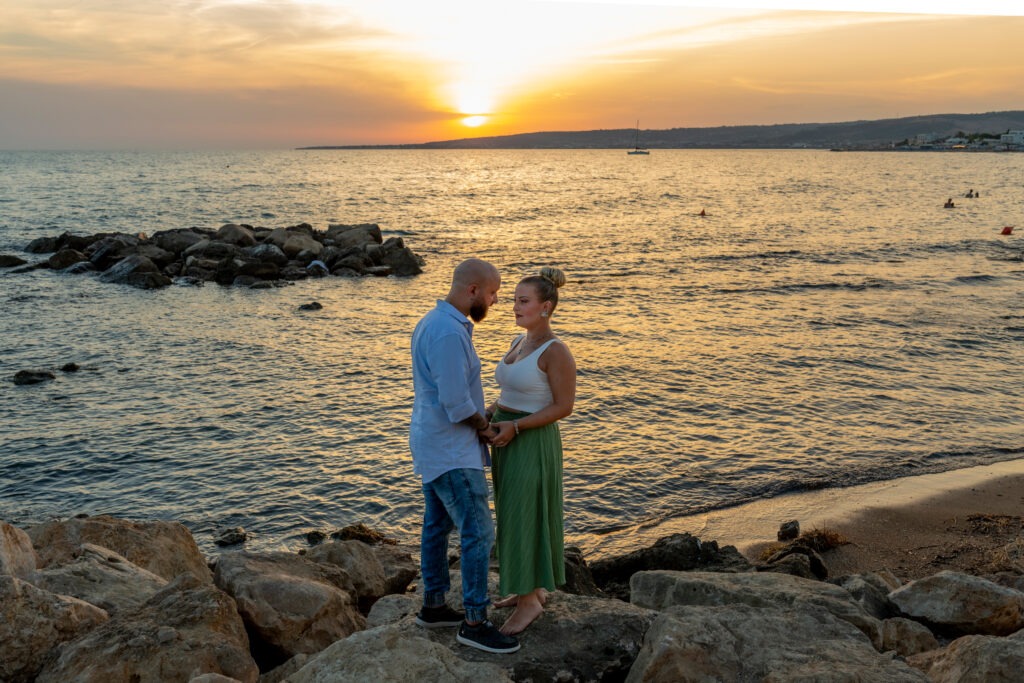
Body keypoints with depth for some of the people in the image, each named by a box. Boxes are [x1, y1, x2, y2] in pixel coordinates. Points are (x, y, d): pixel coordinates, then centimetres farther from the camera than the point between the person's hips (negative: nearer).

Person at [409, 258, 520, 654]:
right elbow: (456, 403, -25)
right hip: (452, 452, -11)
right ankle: (475, 623, 2)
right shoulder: (449, 333, -24)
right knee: (478, 532, -6)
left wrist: (480, 419, 8)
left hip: (434, 443, 11)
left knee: (437, 526, 17)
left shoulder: (433, 322, 10)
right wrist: (484, 427, -6)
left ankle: (433, 607, 28)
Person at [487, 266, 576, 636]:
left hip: (531, 445, -9)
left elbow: (564, 406, -18)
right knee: (516, 518, 16)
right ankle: (533, 588, 30)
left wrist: (514, 427, -22)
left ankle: (529, 601, 12)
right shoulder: (520, 343, 8)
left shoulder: (557, 350, -18)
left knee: (523, 523, -2)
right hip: (509, 441, 9)